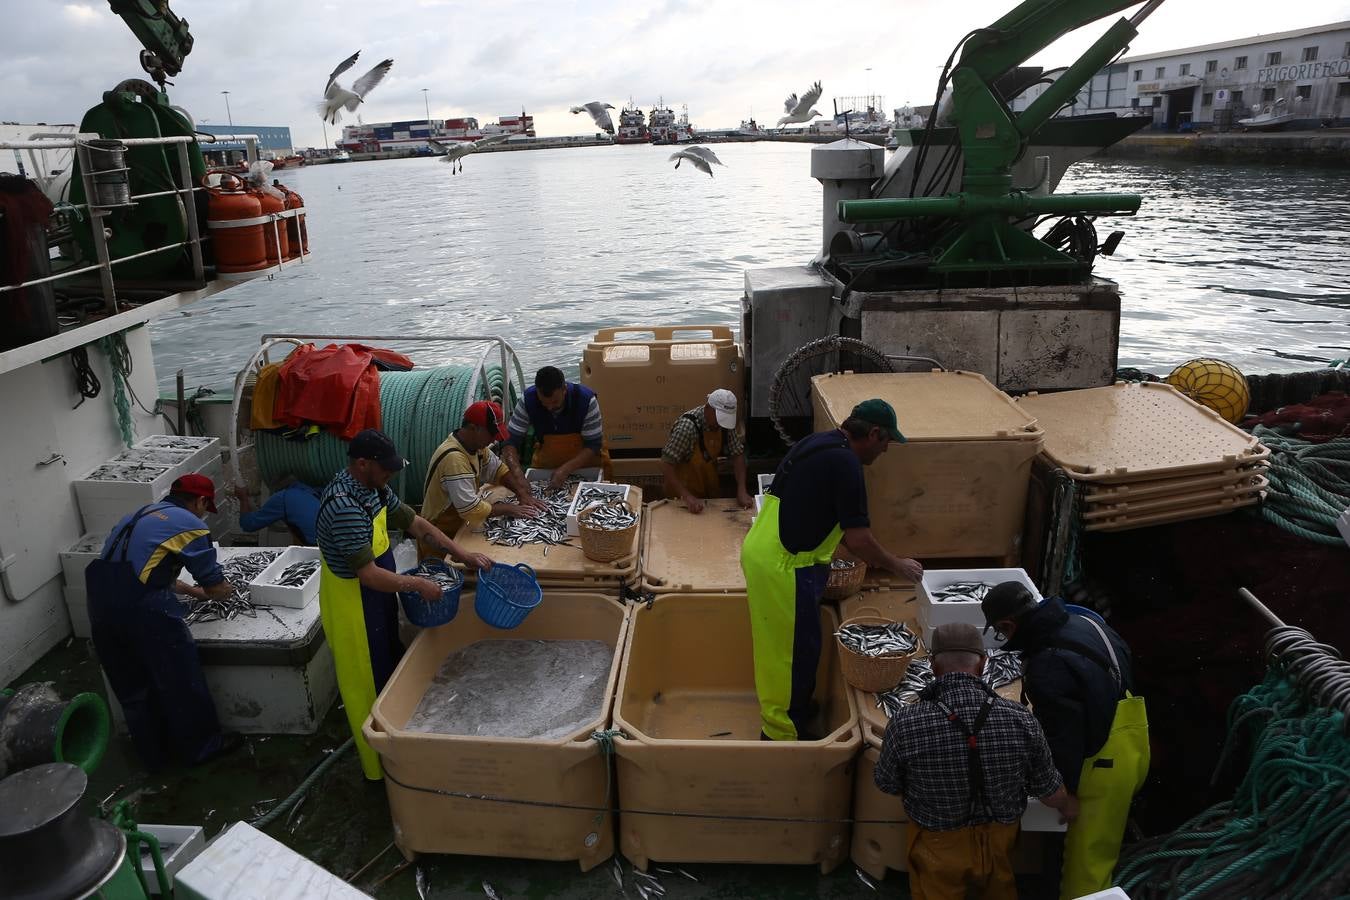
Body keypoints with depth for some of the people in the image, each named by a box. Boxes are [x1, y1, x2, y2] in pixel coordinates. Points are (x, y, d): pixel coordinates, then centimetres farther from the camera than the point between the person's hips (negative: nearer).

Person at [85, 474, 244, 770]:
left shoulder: (142, 514, 24)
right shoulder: (191, 525, 0)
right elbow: (215, 587, 3)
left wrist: (192, 591, 37)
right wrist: (227, 589, 25)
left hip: (100, 601, 8)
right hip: (142, 606, -8)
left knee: (132, 686, 20)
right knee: (180, 680, 10)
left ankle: (155, 753, 34)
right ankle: (200, 746, 24)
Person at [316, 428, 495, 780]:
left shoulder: (374, 488, -2)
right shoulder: (344, 505, -31)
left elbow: (415, 523, 6)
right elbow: (369, 574, -32)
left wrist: (463, 555, 1)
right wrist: (419, 585, -20)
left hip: (376, 597, 9)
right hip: (353, 605, -9)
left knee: (391, 669, 23)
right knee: (370, 684, 7)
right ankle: (379, 767, 27)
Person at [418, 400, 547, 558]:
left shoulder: (476, 444, -2)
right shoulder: (454, 458, -30)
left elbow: (499, 469, 10)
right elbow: (471, 509, -33)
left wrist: (522, 492, -7)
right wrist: (508, 509, -20)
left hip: (459, 527, 8)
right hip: (441, 539, -8)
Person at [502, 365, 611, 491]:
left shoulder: (587, 400, -25)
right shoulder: (528, 400, -19)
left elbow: (594, 445, -20)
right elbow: (510, 440, -16)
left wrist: (566, 469, -33)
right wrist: (516, 470, -36)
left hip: (585, 461, -1)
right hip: (545, 462, 2)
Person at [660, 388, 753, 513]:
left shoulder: (725, 423, -12)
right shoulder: (687, 426, -30)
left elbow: (737, 454, -6)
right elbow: (666, 465, -30)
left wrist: (742, 490, -18)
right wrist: (687, 497, -36)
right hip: (683, 489, -5)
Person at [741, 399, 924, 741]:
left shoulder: (821, 442, 11)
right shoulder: (844, 463, -19)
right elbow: (859, 539, -19)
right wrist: (897, 564, -1)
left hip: (760, 550, 10)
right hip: (783, 567, -10)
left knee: (780, 643, 22)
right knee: (795, 648, 4)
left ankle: (780, 711, 38)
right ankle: (784, 733, 18)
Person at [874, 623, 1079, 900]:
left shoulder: (905, 724, -28)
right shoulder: (1021, 719, -23)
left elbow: (888, 785, -9)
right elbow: (1051, 791, -7)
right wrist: (1068, 807, 18)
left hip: (937, 849, -1)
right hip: (998, 844, 2)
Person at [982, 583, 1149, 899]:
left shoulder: (1046, 668, -30)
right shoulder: (1083, 622, -3)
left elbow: (1064, 740, -24)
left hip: (1106, 764, -10)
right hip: (1132, 740, 10)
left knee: (1087, 857, 6)